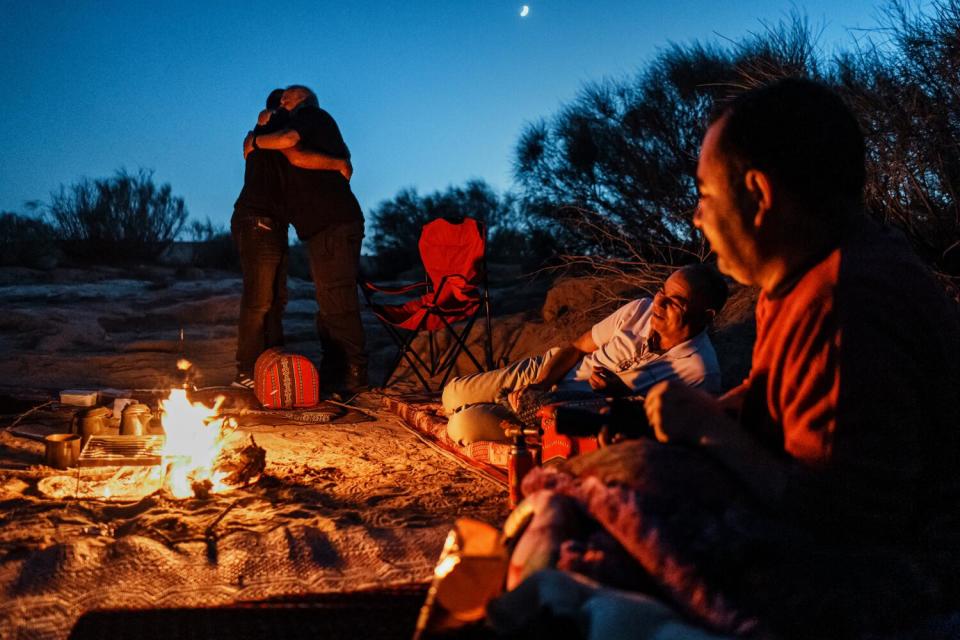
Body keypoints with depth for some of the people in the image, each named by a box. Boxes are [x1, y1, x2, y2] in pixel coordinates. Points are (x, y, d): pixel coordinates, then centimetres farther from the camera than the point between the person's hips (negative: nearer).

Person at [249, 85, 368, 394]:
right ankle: (333, 372, 17)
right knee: (329, 303, 13)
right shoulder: (322, 127, 29)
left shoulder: (310, 115, 0)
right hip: (328, 226, 10)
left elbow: (288, 139, -19)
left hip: (332, 224, -10)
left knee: (336, 302, -11)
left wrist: (255, 141, -3)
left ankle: (354, 374, -10)